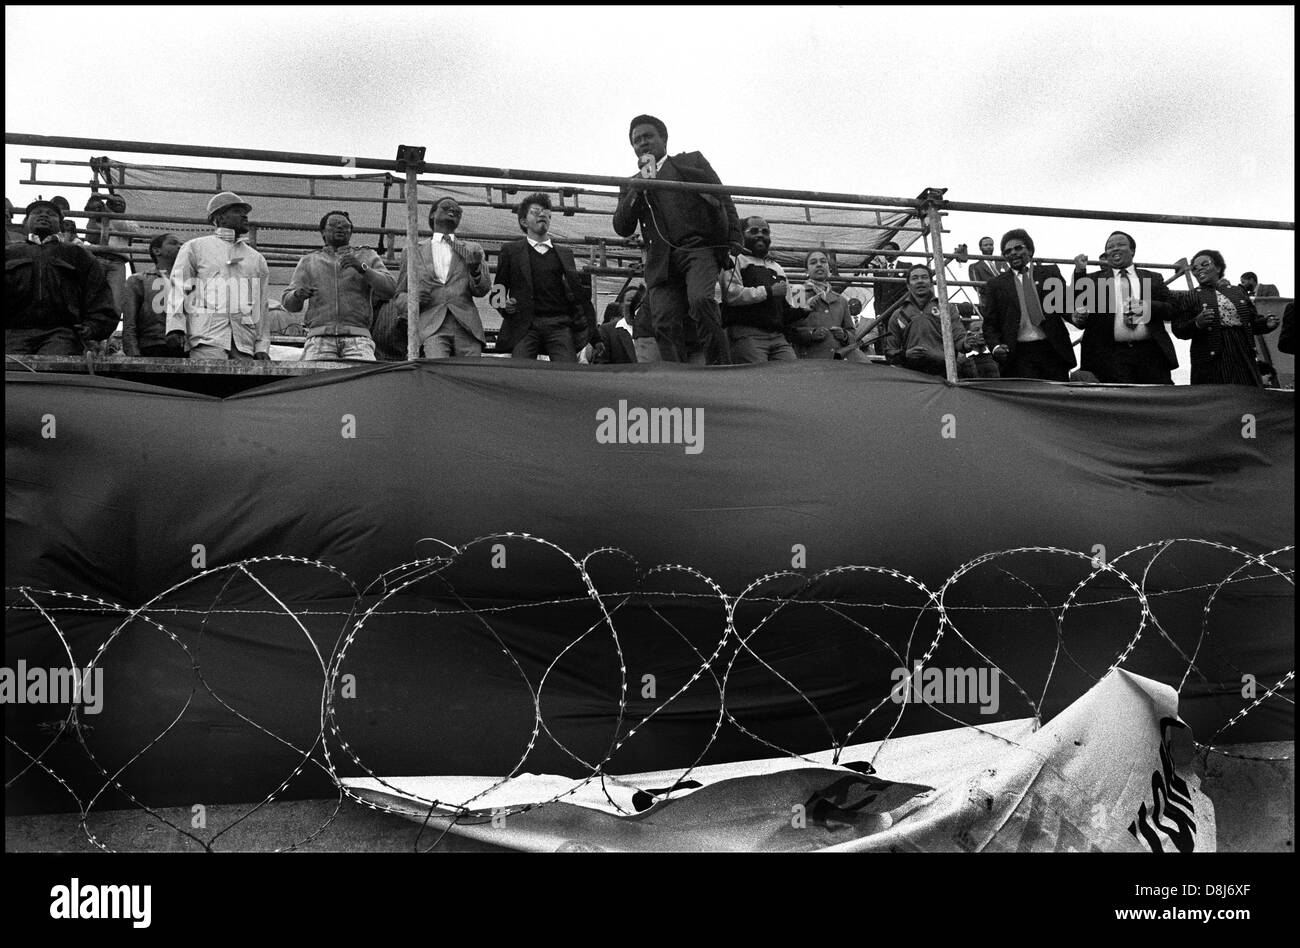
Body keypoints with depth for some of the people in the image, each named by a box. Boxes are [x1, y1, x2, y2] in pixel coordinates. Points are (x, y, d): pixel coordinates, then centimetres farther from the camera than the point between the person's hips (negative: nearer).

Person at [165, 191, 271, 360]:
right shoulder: (194, 248, 17)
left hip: (244, 343, 3)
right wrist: (176, 326, -9)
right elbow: (178, 288, 7)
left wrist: (262, 346, 10)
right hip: (207, 340, -3)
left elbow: (262, 308, 22)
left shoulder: (256, 259, 26)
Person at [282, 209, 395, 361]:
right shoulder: (309, 261, 23)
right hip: (319, 336, 1)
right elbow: (289, 303, 17)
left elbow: (390, 289, 5)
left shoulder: (367, 256, 19)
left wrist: (361, 267, -10)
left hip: (357, 337, -1)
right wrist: (298, 295, -7)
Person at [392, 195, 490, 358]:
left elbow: (482, 290, 10)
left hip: (466, 327, 2)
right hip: (432, 327, -1)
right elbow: (398, 297, 21)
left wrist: (475, 271, -12)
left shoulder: (472, 250, 21)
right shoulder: (412, 252, 19)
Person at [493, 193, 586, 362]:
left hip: (559, 324, 2)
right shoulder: (511, 250, 17)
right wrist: (504, 305, -7)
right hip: (525, 325, -1)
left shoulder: (565, 253, 23)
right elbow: (499, 289, 16)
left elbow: (576, 292, 19)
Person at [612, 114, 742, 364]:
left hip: (700, 247, -3)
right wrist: (639, 188, 2)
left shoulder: (691, 161, 19)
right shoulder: (631, 187, 24)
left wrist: (734, 239, -1)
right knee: (665, 325, -16)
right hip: (662, 262, 3)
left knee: (700, 301, -29)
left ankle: (721, 370, -24)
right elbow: (622, 228, 11)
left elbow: (723, 199, 12)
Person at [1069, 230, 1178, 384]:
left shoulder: (1153, 278, 19)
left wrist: (1148, 306, -7)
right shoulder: (1094, 279, 14)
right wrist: (1079, 272, -4)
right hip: (1111, 354, -2)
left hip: (1151, 352, 2)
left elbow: (1172, 308, 12)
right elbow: (1079, 304, 2)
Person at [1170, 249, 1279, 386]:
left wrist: (1267, 323, -1)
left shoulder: (1238, 292, 17)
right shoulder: (1187, 297, 6)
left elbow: (1254, 322, 20)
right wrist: (1197, 324, -20)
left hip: (1244, 357, 3)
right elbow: (1178, 331, -2)